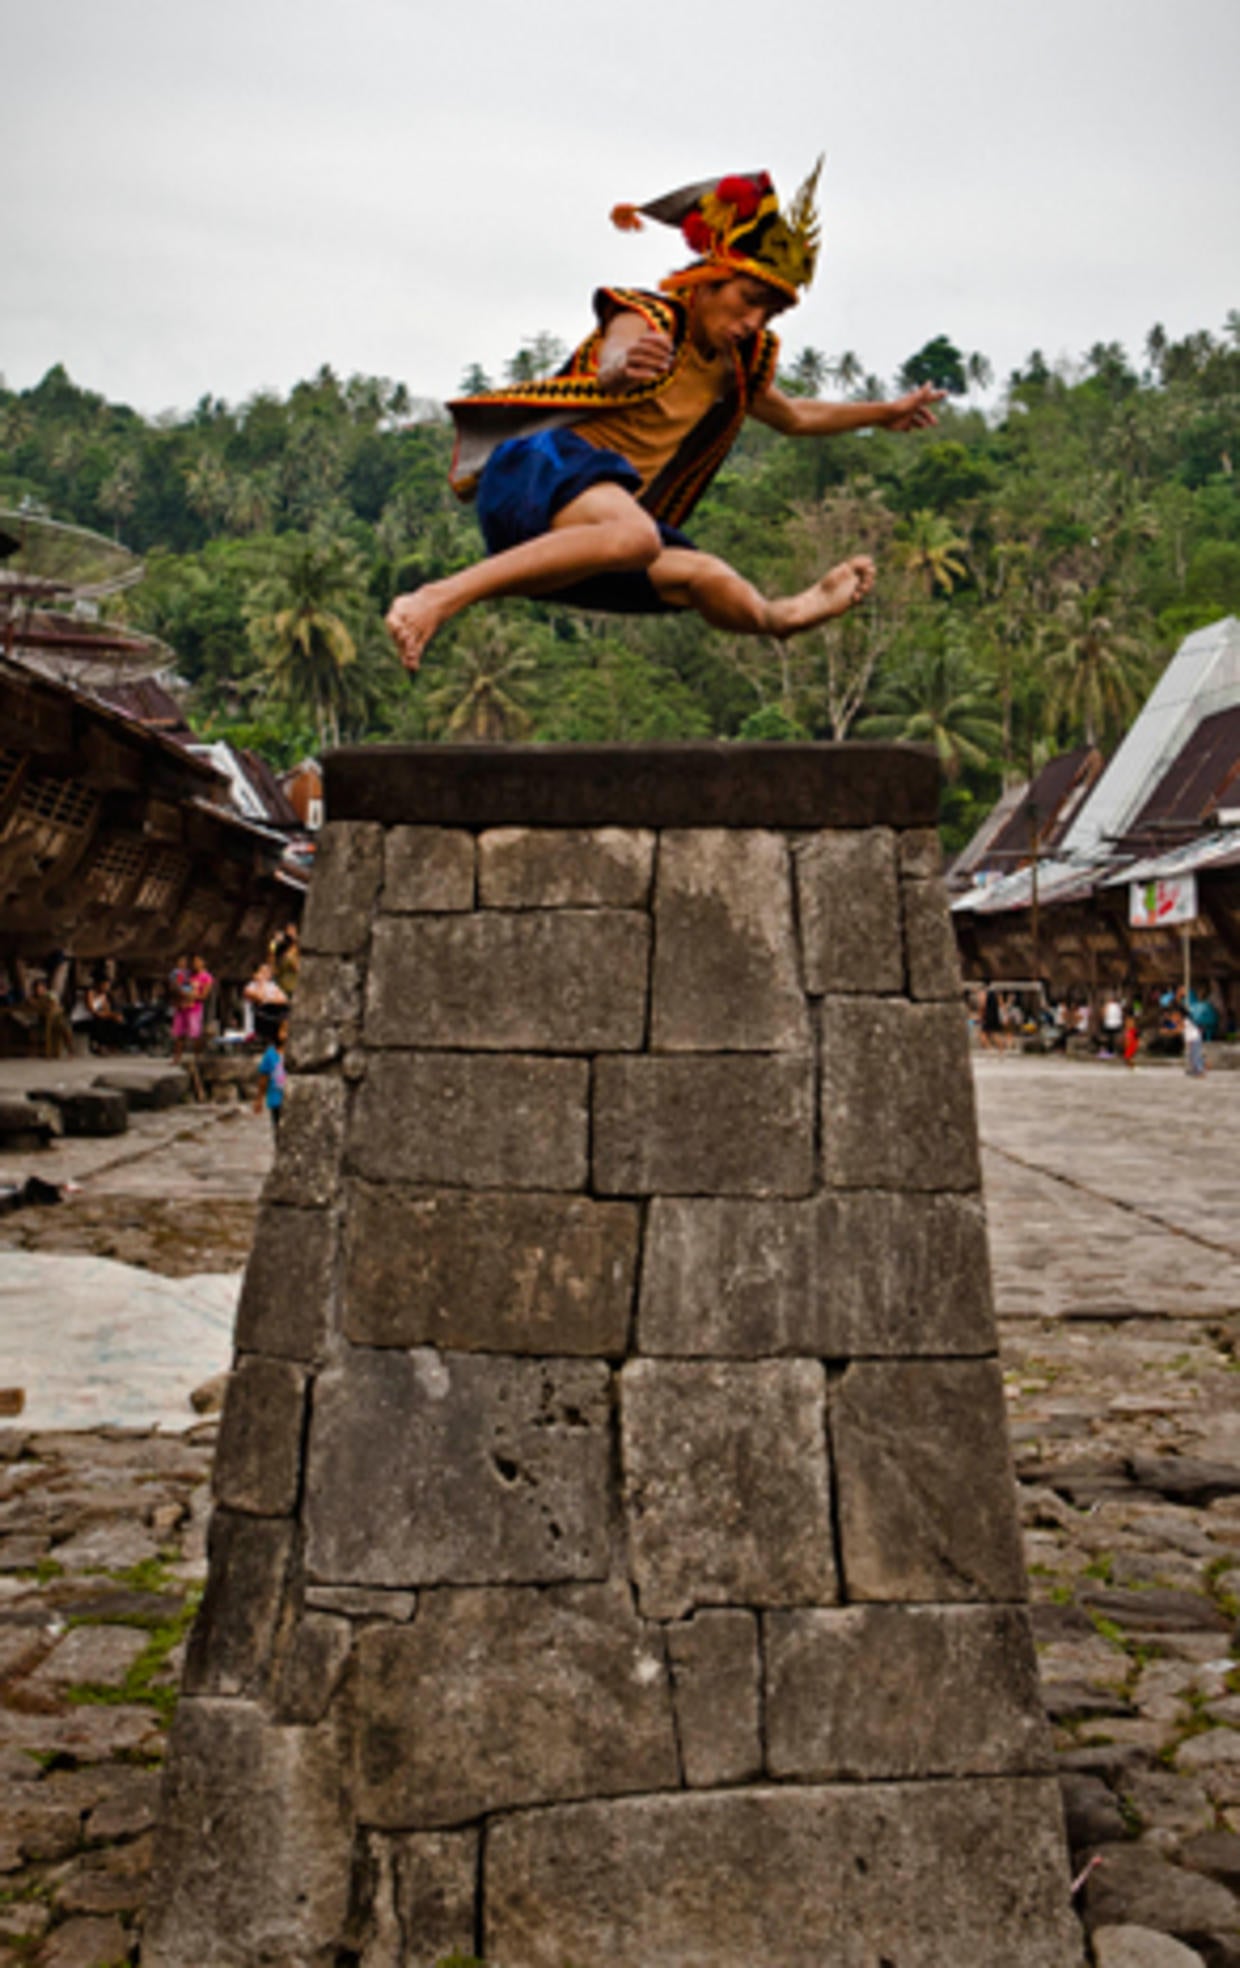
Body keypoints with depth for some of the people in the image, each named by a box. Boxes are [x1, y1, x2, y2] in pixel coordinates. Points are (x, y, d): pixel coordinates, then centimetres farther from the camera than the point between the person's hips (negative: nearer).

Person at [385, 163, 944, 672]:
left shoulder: (735, 365, 19)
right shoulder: (646, 319, -4)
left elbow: (796, 416, 39)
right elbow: (611, 360, -29)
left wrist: (887, 412, 45)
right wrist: (620, 371, -53)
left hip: (594, 521, 8)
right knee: (635, 535, -39)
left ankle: (784, 615, 41)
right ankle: (436, 599, -46)